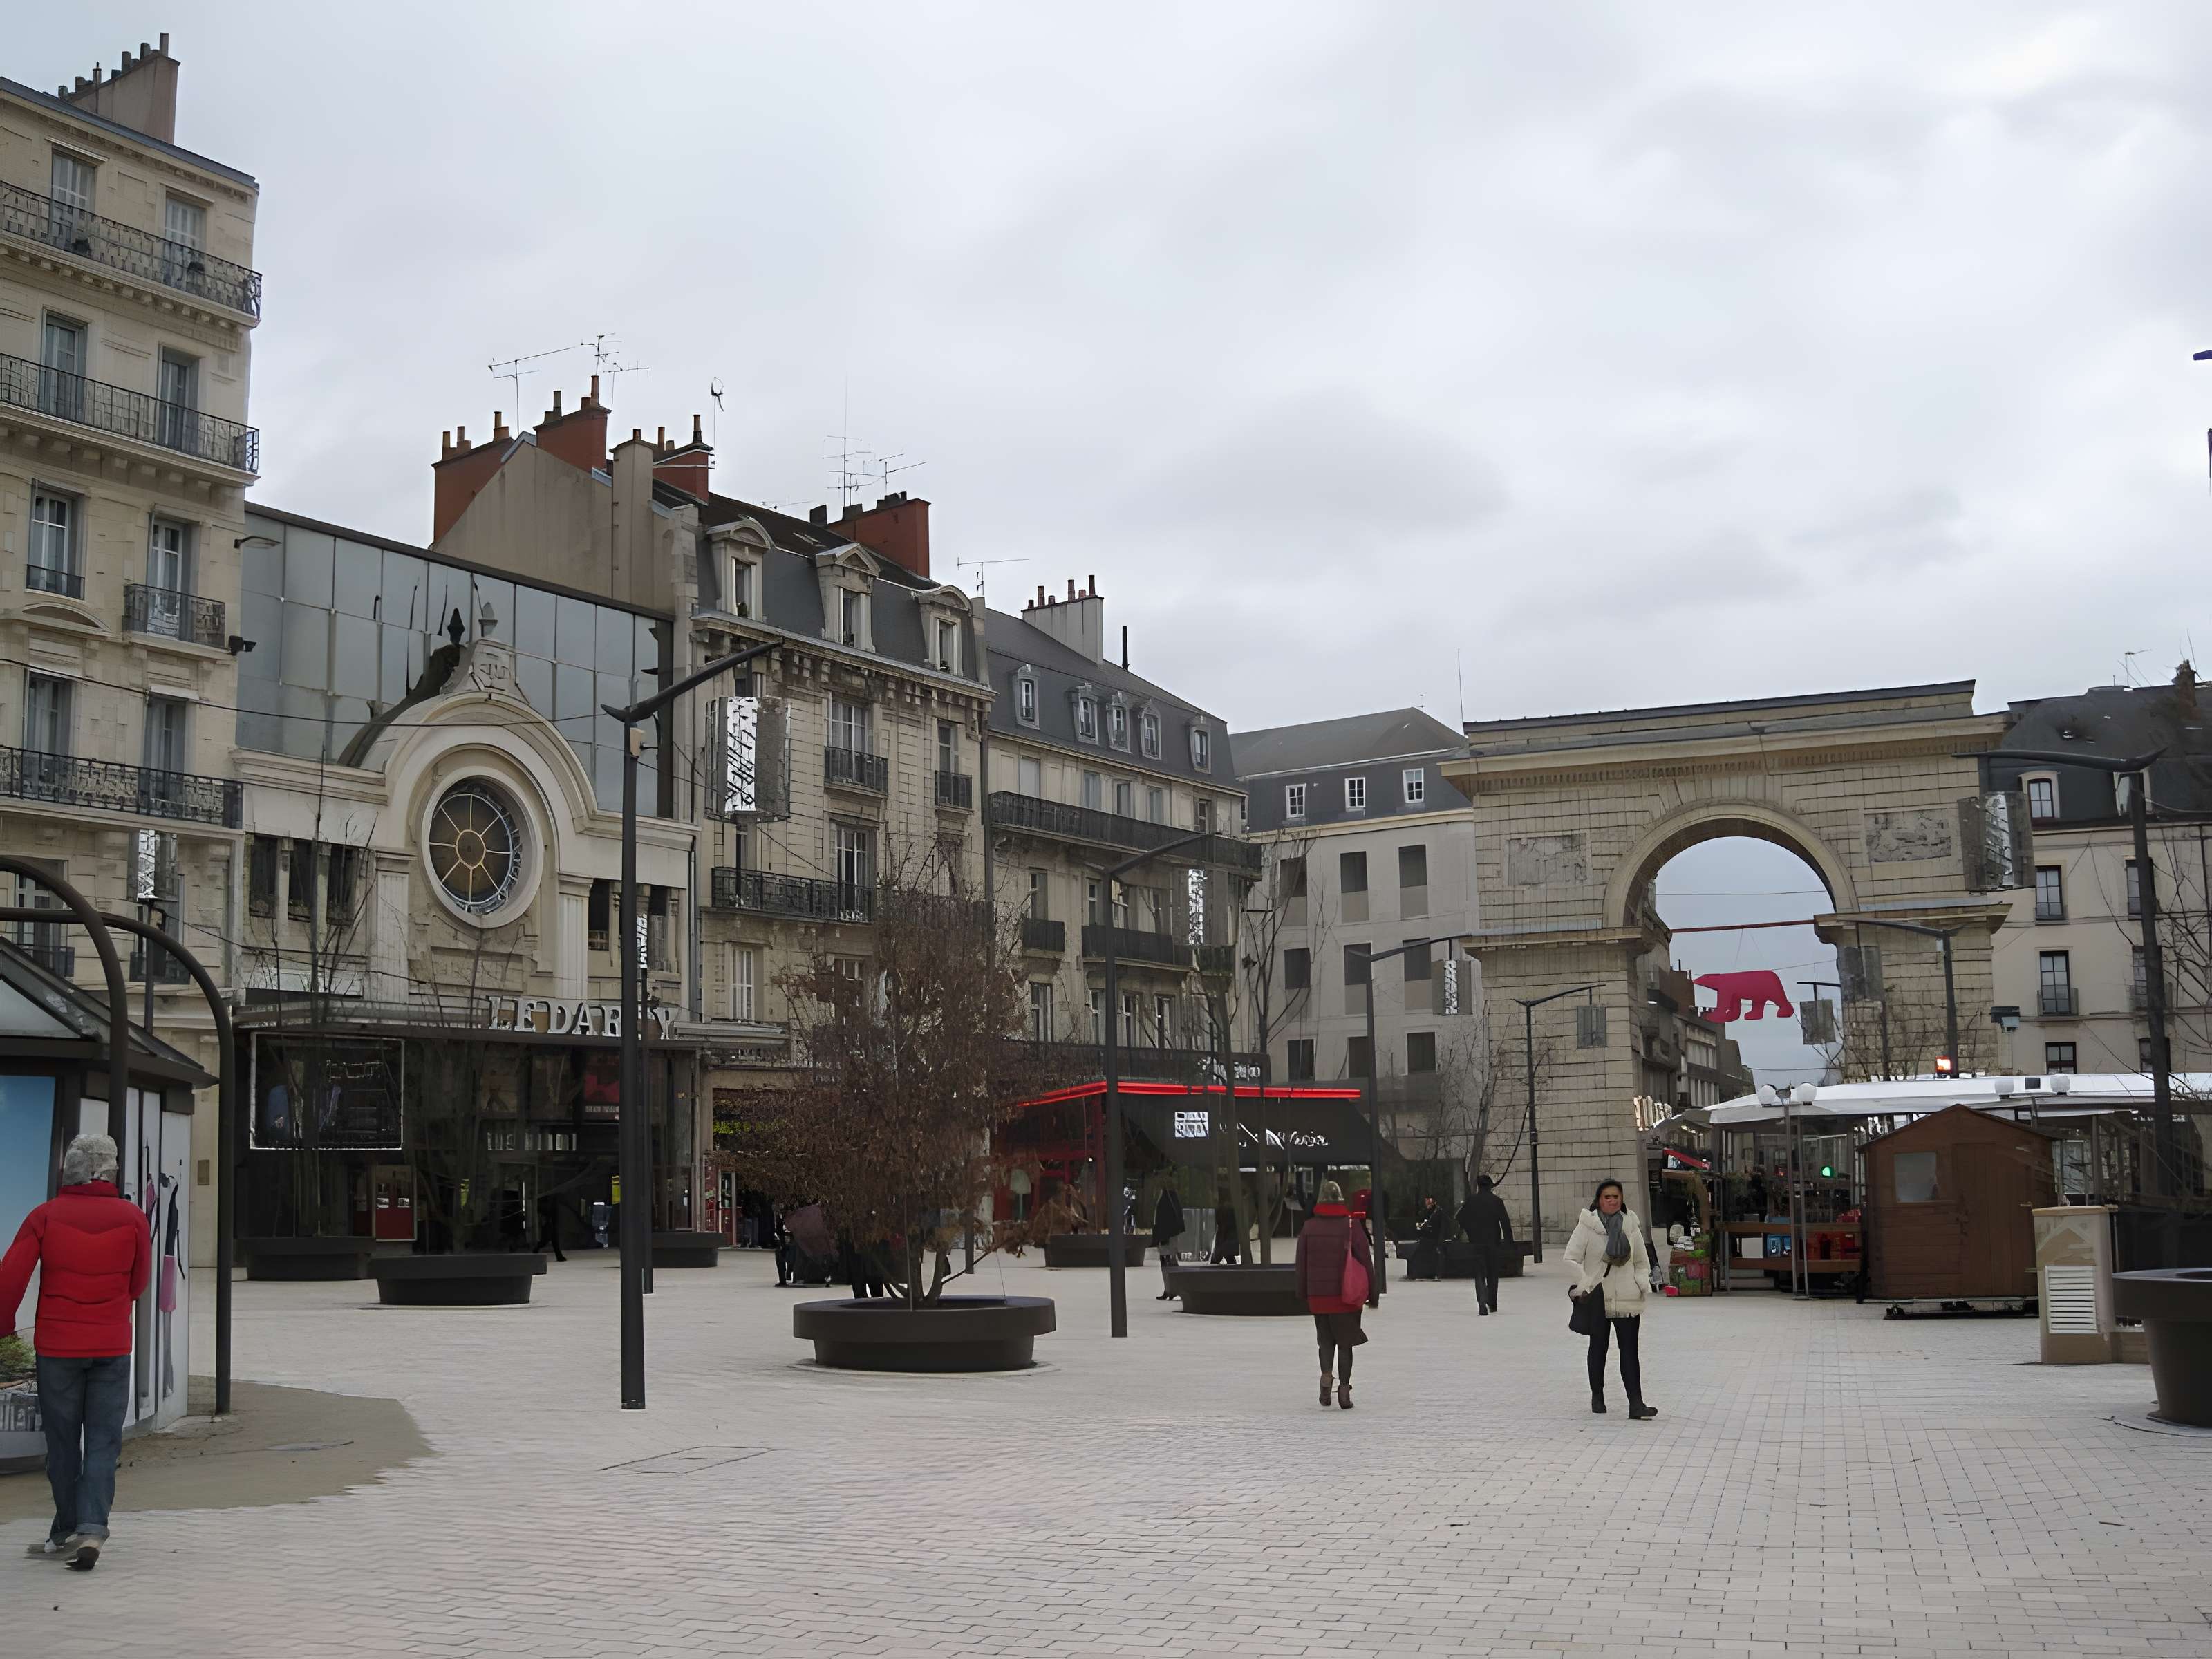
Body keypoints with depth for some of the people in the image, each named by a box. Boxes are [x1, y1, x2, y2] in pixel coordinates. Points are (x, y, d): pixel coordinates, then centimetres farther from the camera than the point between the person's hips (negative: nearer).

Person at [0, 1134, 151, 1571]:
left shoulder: (46, 1216, -5)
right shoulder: (131, 1217, -2)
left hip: (57, 1346, 0)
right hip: (112, 1347, 0)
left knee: (62, 1444, 10)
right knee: (102, 1443, 4)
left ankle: (66, 1534, 16)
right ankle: (92, 1528, -10)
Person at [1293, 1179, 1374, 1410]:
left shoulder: (1308, 1228, 1)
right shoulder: (1352, 1226, -7)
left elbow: (1301, 1263, 6)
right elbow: (1366, 1261, -4)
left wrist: (1303, 1294, 16)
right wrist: (1371, 1294, 5)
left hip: (1317, 1296, 2)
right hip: (1345, 1296, -2)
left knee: (1326, 1339, 15)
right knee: (1345, 1342, 9)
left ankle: (1326, 1376, -10)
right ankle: (1344, 1388, 4)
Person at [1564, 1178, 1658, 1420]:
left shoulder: (1631, 1225, 5)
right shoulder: (1587, 1225, -7)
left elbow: (1642, 1262, 15)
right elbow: (1571, 1259, -8)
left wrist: (1642, 1283, 0)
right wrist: (1586, 1284, -15)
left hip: (1627, 1299, 2)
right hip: (1597, 1299, -2)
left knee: (1630, 1350, -6)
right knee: (1598, 1347, 12)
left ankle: (1635, 1403, -11)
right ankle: (1597, 1396, 28)